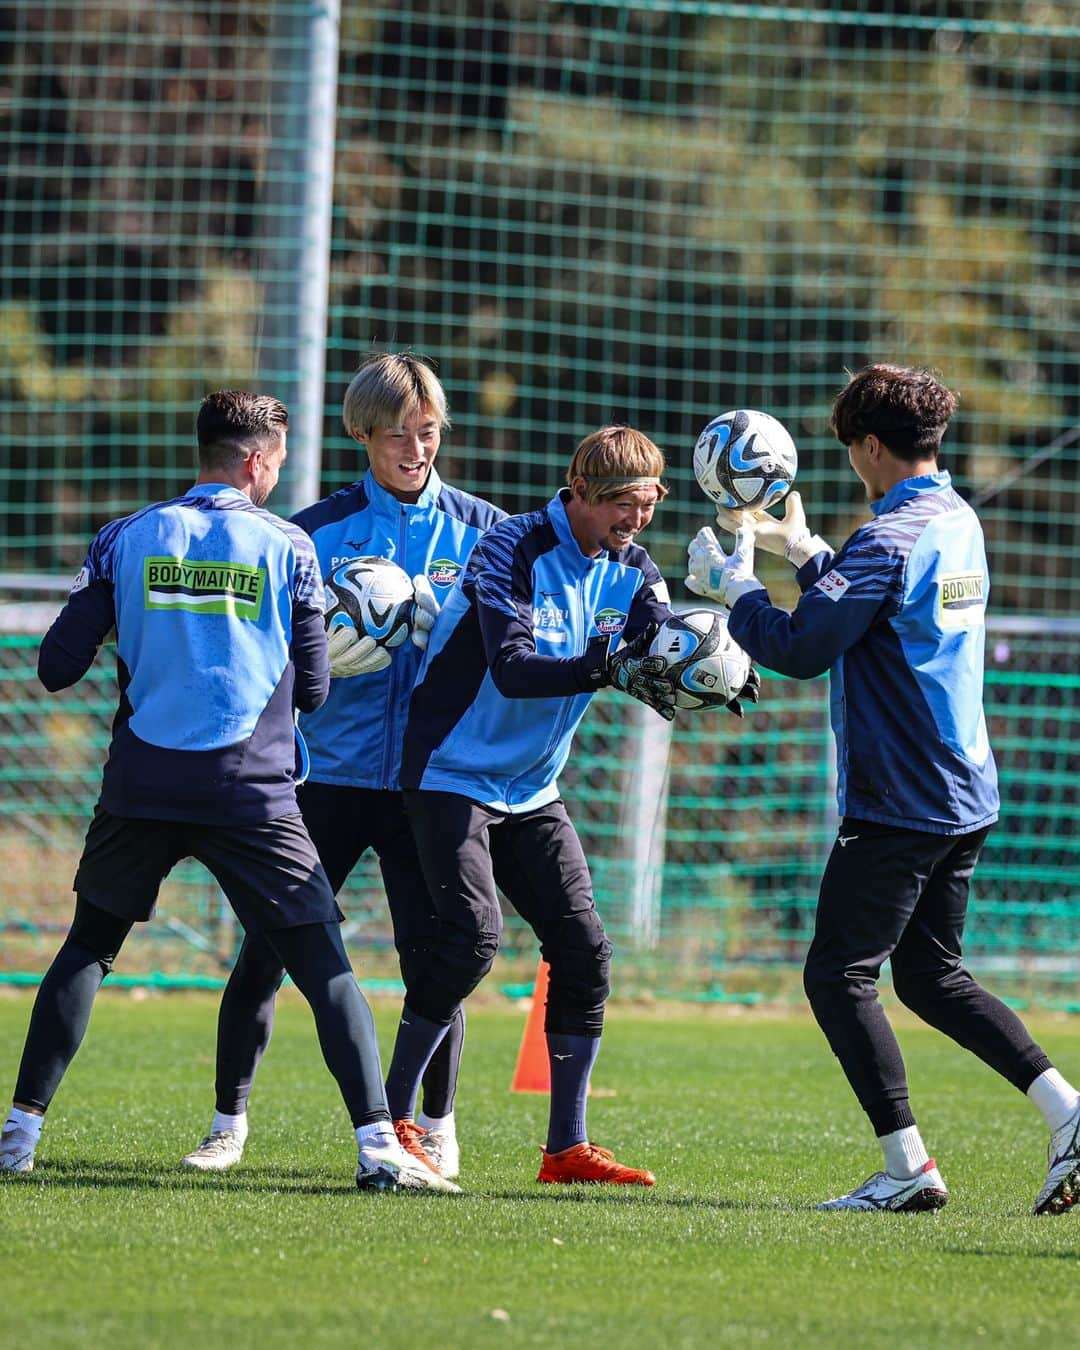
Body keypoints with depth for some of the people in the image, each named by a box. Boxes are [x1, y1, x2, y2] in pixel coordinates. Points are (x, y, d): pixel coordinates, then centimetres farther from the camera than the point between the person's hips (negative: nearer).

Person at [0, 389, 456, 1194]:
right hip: (251, 792, -2)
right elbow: (313, 690, 3)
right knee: (324, 966, 1)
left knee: (89, 947, 20)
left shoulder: (128, 539, 3)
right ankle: (377, 1142, -11)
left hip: (141, 787, 2)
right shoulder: (287, 548, 0)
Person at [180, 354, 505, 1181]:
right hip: (330, 769, 0)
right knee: (266, 951, -1)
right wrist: (329, 648, -18)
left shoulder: (483, 531, 4)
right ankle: (229, 1125, 13)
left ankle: (437, 1128, 16)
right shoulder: (318, 532, 3)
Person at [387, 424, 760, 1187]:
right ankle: (392, 1119, -7)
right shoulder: (512, 552, -18)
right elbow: (512, 669, -31)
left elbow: (663, 652, -11)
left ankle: (568, 1147, 4)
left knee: (585, 950, -2)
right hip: (454, 774, -7)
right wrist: (605, 671, -47)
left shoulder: (632, 574, 2)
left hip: (533, 793, 7)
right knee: (474, 938, -20)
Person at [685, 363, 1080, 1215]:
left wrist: (730, 583, -7)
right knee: (931, 975, 18)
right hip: (966, 797, 9)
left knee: (839, 975, -2)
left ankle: (908, 1166, -7)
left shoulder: (892, 539, -18)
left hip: (899, 805, -9)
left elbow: (801, 649, -20)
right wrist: (800, 550, 28)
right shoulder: (959, 524, 12)